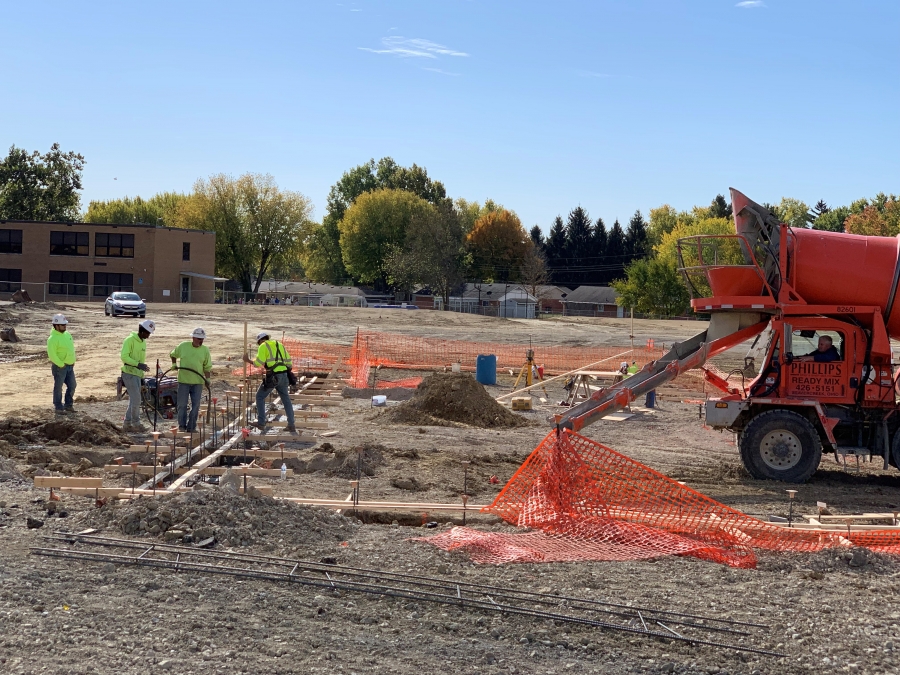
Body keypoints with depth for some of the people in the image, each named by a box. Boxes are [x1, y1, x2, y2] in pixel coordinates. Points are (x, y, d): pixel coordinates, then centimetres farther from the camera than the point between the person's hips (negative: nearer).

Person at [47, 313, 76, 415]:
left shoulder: (67, 334, 8)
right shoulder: (53, 338, -17)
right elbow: (52, 354, -21)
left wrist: (72, 362, 9)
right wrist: (61, 364, -18)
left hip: (70, 366, 8)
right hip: (59, 367, -8)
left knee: (72, 386, 11)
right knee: (58, 388, 3)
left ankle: (69, 405, 24)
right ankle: (58, 408, 10)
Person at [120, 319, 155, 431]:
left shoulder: (143, 342, 15)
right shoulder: (130, 340, -11)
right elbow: (124, 356, -19)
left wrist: (143, 371, 21)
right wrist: (138, 364, -27)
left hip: (137, 374, 9)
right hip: (129, 373, -9)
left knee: (134, 400, 9)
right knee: (136, 399, -10)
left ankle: (128, 424, 15)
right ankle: (136, 423, -2)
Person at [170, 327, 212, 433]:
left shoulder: (205, 350, 2)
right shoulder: (183, 346, -1)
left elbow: (207, 367, 5)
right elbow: (173, 354, 17)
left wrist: (207, 379, -8)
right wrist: (174, 364, 2)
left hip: (198, 382, 1)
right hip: (184, 381, -1)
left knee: (196, 405, 4)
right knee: (182, 404, 2)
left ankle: (191, 427, 13)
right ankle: (182, 426, 14)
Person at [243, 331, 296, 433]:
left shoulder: (263, 346, 1)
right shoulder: (279, 345, 21)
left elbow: (258, 363, -10)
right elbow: (288, 361, 17)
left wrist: (248, 360, 5)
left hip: (272, 377, -6)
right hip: (283, 375, 6)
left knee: (260, 397, 10)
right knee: (286, 400, 15)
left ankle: (261, 423, 8)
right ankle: (291, 425, 13)